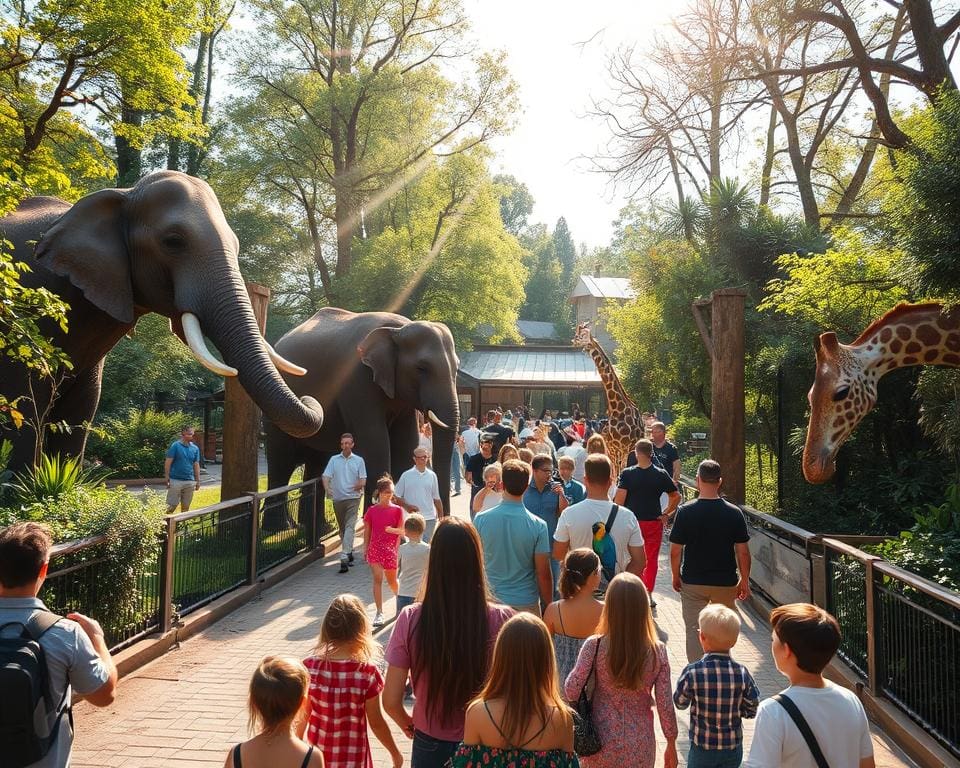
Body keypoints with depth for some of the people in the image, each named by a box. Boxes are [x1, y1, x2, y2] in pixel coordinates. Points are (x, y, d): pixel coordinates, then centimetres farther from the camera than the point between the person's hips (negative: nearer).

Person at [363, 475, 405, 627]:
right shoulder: (371, 510, -1)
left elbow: (402, 531, -2)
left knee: (391, 580, 14)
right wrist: (366, 549, 5)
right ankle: (379, 613, -6)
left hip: (391, 549, 0)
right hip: (375, 549, 0)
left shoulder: (397, 510, -3)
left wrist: (391, 529, -20)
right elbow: (367, 531, 6)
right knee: (377, 579, -9)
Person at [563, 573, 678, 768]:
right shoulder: (657, 652, -15)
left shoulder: (594, 646, -18)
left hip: (602, 744, 0)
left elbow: (571, 692, -14)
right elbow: (665, 706, -8)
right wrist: (671, 745, 7)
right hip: (640, 748, 0)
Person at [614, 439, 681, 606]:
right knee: (652, 560, 12)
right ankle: (648, 595, 14)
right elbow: (676, 496, -1)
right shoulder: (661, 475, -5)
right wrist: (666, 514, 6)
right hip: (654, 522, 1)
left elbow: (619, 499, -15)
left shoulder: (627, 474, -10)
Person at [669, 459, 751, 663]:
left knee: (694, 629, 10)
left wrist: (676, 576, 7)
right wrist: (745, 581, 8)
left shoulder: (685, 511, -12)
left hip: (692, 582, -1)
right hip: (726, 583, 1)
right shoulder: (734, 513, -9)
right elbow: (743, 552, -5)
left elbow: (675, 551, -8)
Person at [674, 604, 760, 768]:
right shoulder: (742, 674, -16)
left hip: (702, 745, -2)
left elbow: (680, 703, -7)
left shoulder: (692, 673, -22)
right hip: (733, 748, 2)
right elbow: (752, 710, -5)